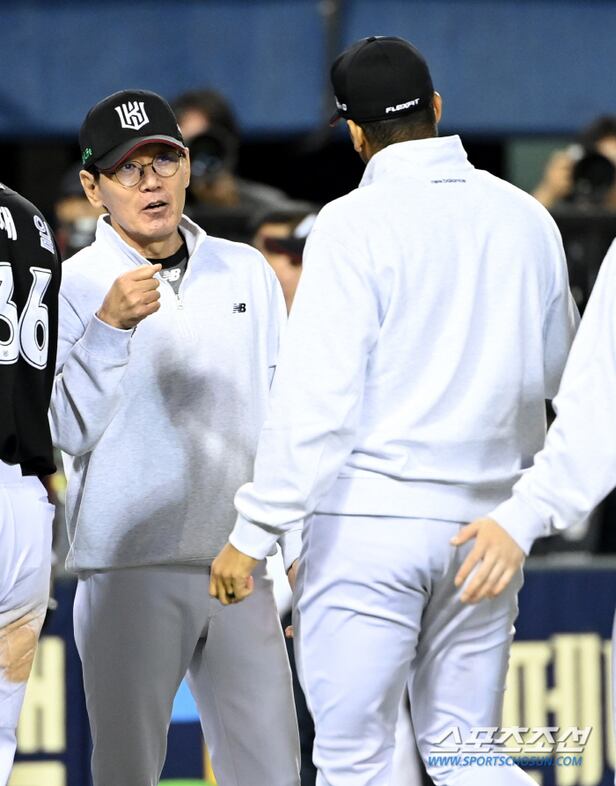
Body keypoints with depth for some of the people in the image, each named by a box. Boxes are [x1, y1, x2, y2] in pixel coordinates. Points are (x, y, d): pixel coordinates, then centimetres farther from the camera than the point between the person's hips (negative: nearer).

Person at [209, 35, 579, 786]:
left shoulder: (356, 224, -9)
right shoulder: (526, 218, 7)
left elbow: (315, 394, -15)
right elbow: (556, 373, 18)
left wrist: (252, 533, -12)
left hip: (371, 520, -5)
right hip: (484, 519, 5)